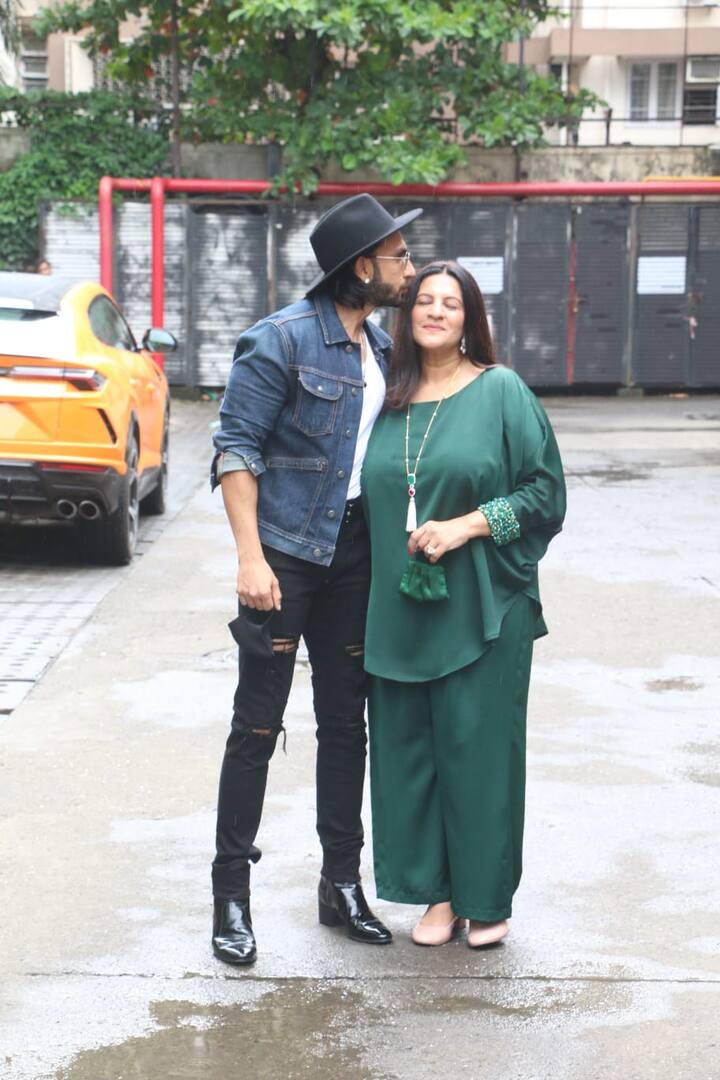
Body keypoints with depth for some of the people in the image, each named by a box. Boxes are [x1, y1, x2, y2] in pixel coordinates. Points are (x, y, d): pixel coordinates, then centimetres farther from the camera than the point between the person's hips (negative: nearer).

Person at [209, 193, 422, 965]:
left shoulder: (381, 347, 9)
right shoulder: (282, 339, -11)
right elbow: (236, 447, -13)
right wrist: (250, 555, -21)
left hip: (354, 553, 7)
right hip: (286, 552, -6)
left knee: (346, 722, 12)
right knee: (258, 724, -1)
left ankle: (342, 883, 23)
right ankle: (231, 892, 10)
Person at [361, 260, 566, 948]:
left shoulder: (500, 391, -2)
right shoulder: (389, 399, 11)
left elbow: (545, 489, -4)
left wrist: (466, 526, -15)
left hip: (480, 607, -4)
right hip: (400, 607, 4)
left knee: (477, 744, 0)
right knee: (409, 745, 6)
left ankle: (487, 896, 16)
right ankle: (438, 891, 20)